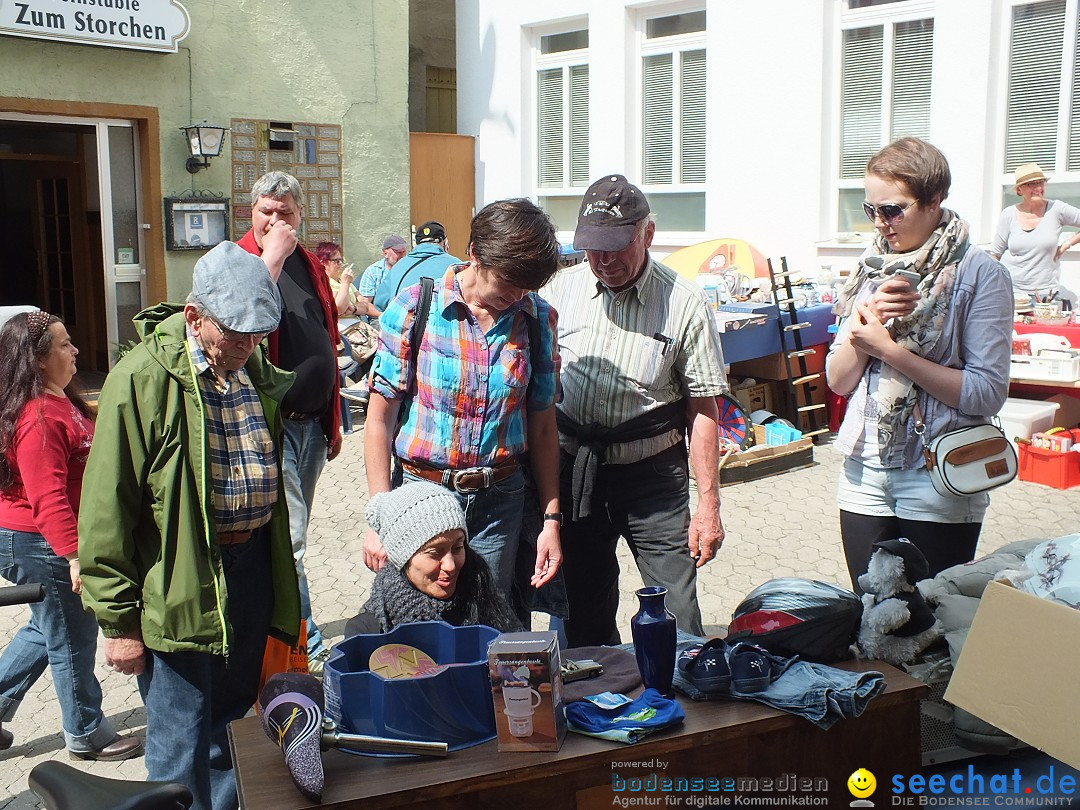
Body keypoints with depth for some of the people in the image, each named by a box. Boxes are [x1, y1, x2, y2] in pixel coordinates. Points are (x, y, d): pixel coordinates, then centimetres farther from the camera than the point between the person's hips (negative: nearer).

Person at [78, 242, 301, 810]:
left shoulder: (256, 368, 6)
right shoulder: (144, 379, -15)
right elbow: (107, 509, -13)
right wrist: (117, 619, -11)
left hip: (251, 566, 6)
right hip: (180, 587, -6)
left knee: (234, 723, 21)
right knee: (181, 747, 4)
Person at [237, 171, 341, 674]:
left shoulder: (310, 266, 13)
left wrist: (333, 420, 19)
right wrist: (272, 256, -23)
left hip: (313, 422, 7)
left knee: (291, 534, 16)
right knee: (287, 538, -7)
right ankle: (308, 650, 0)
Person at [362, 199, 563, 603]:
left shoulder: (537, 317, 1)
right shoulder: (412, 309, -8)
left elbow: (543, 427, 7)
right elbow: (380, 420, -5)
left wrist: (552, 518, 4)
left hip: (499, 500, 2)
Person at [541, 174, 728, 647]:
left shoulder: (684, 304, -8)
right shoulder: (561, 289, 0)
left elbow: (702, 409, -6)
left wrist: (708, 504, -9)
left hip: (653, 471, -3)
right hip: (572, 467, 3)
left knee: (677, 619, -4)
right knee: (584, 614, 15)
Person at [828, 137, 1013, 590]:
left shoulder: (979, 274, -8)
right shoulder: (871, 270, 7)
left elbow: (987, 393, -16)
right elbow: (838, 381, 5)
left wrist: (889, 349, -18)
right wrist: (866, 318, -12)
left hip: (939, 483, -4)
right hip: (865, 476, 4)